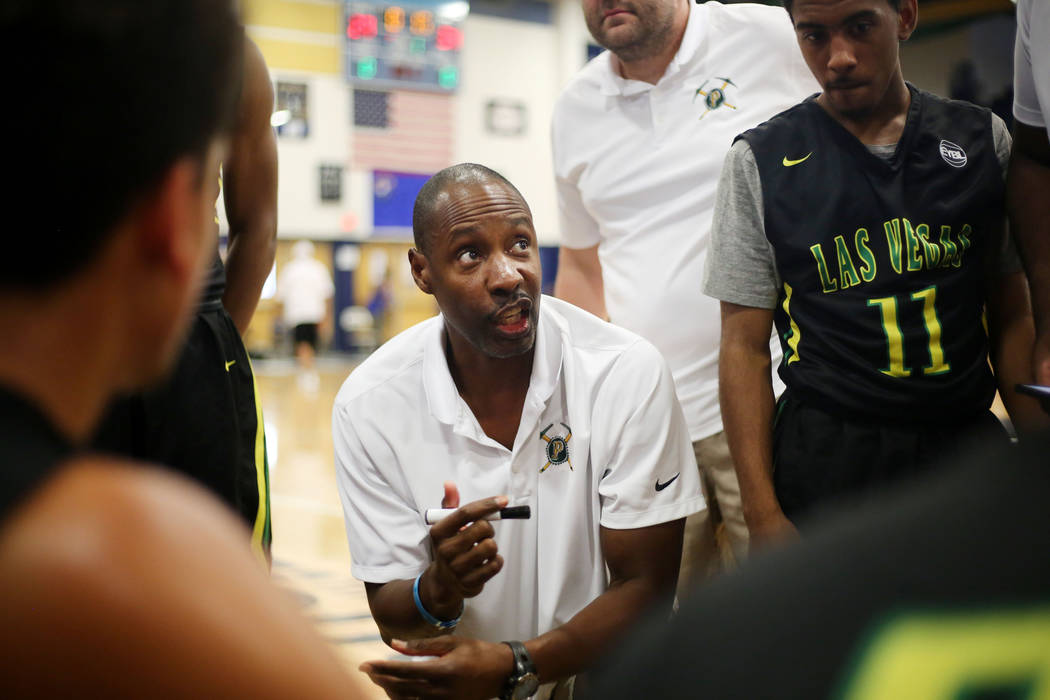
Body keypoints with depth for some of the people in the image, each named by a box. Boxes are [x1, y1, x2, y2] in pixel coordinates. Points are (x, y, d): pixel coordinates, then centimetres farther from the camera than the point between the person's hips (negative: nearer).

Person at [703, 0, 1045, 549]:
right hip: (828, 457, -2)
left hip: (968, 442, 3)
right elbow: (744, 345, -3)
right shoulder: (759, 161, -2)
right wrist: (763, 513, -9)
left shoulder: (982, 138, 6)